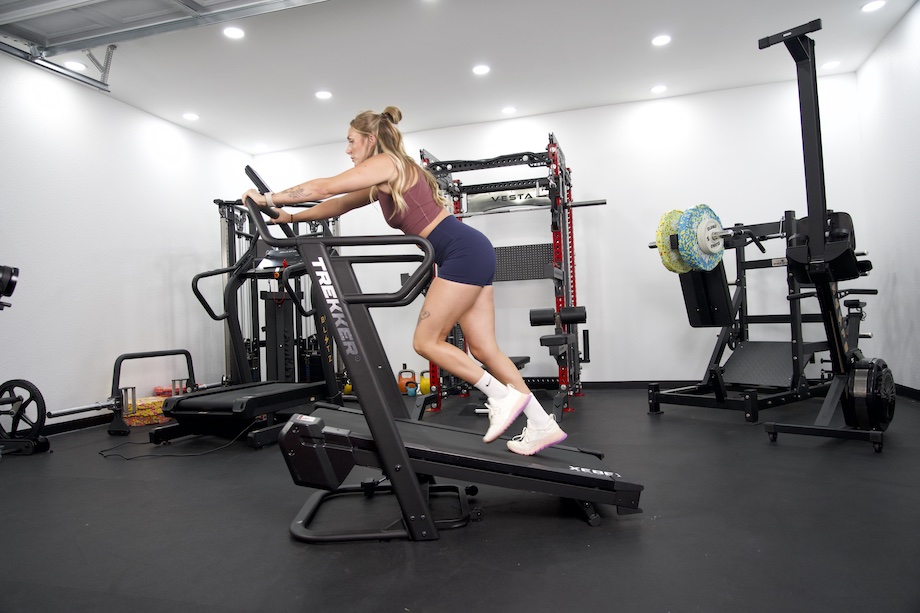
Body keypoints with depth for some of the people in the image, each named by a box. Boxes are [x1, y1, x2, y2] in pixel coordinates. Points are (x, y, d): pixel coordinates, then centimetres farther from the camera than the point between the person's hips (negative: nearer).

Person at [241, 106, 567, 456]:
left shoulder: (386, 163, -4)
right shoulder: (384, 183, 23)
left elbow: (324, 188, -4)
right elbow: (340, 205, 28)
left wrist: (269, 198, 6)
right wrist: (292, 217, 25)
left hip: (463, 252, -10)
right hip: (470, 252, 10)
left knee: (426, 342, -5)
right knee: (483, 348, 6)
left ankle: (503, 397, 0)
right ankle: (543, 424, 10)